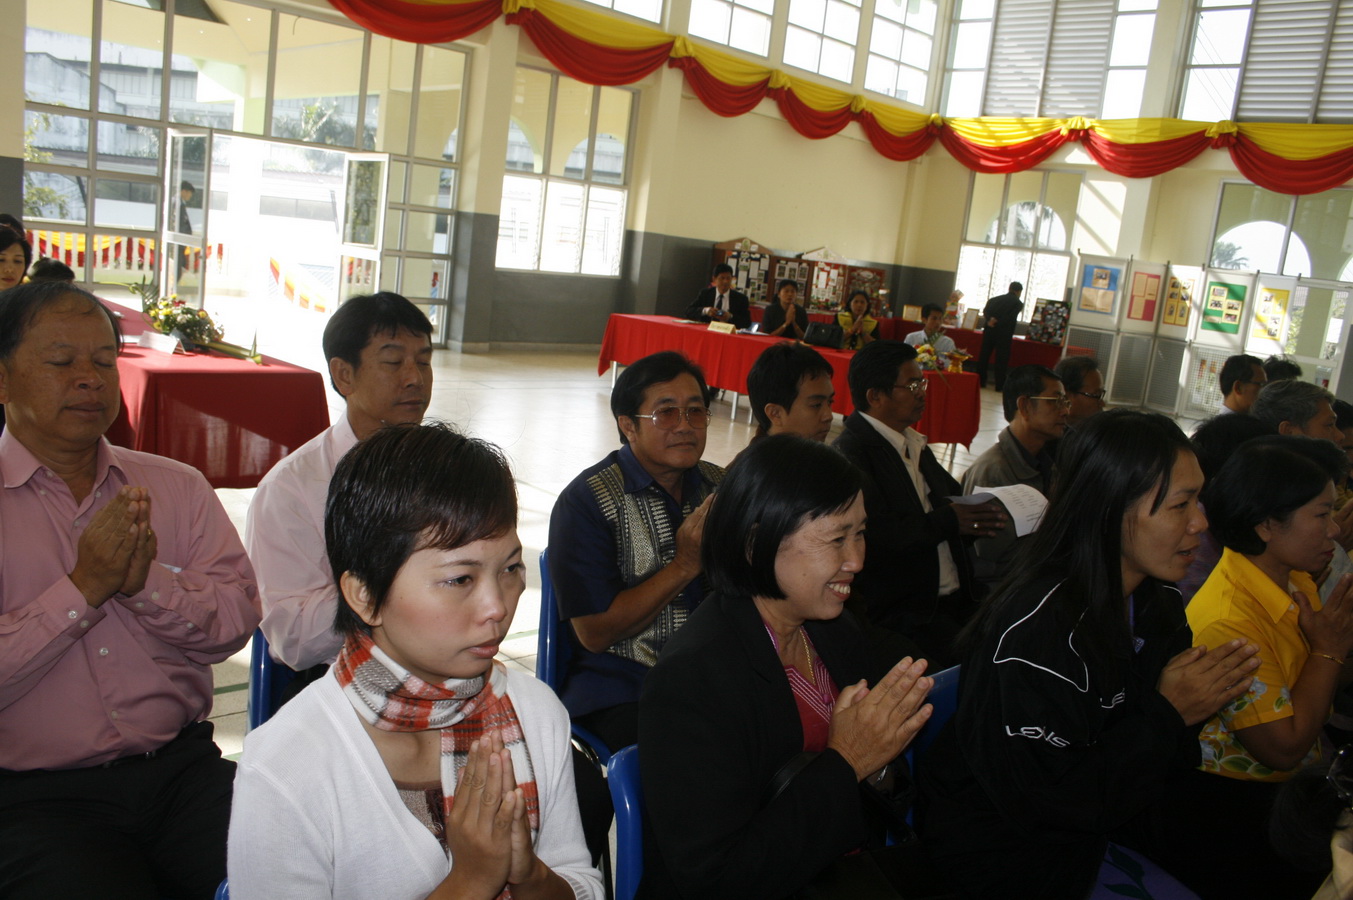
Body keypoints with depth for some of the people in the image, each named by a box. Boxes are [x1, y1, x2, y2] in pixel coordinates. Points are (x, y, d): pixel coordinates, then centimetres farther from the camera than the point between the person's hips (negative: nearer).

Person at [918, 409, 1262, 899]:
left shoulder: (1159, 604, -2)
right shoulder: (1033, 632, -30)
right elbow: (1045, 803, -26)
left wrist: (1198, 703, -13)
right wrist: (1167, 716, -23)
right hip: (1004, 855, -8)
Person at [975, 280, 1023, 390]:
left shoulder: (995, 299, 14)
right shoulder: (1018, 303, 2)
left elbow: (985, 310, -2)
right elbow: (1011, 318, -12)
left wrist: (990, 320, -14)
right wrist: (998, 322, -11)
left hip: (989, 330, 4)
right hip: (1004, 333, -4)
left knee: (984, 355, 10)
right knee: (1002, 358, 1)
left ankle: (980, 381, 13)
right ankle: (1000, 385, 0)